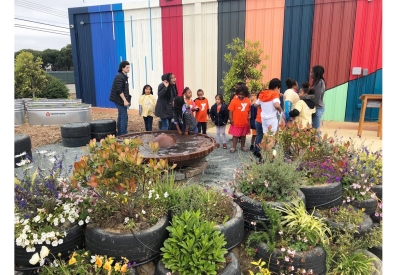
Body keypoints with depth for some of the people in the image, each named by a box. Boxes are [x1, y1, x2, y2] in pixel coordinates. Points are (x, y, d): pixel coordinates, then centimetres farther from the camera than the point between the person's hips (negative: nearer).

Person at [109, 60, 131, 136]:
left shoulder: (124, 76, 14)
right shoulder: (119, 77, -16)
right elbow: (119, 90, -23)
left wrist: (126, 99, 19)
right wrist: (125, 100, -25)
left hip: (121, 100, 10)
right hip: (120, 100, -10)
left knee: (121, 116, 15)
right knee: (124, 116, -10)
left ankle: (119, 133, 23)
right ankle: (124, 134, -7)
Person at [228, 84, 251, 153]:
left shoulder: (248, 100, -2)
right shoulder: (234, 100, -13)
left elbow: (249, 110, 8)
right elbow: (230, 110, -11)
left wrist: (249, 117, 2)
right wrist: (231, 119, -14)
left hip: (245, 122, 4)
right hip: (236, 122, -4)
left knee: (243, 135, 17)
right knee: (235, 135, 6)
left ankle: (243, 146, 31)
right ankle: (233, 147, 16)